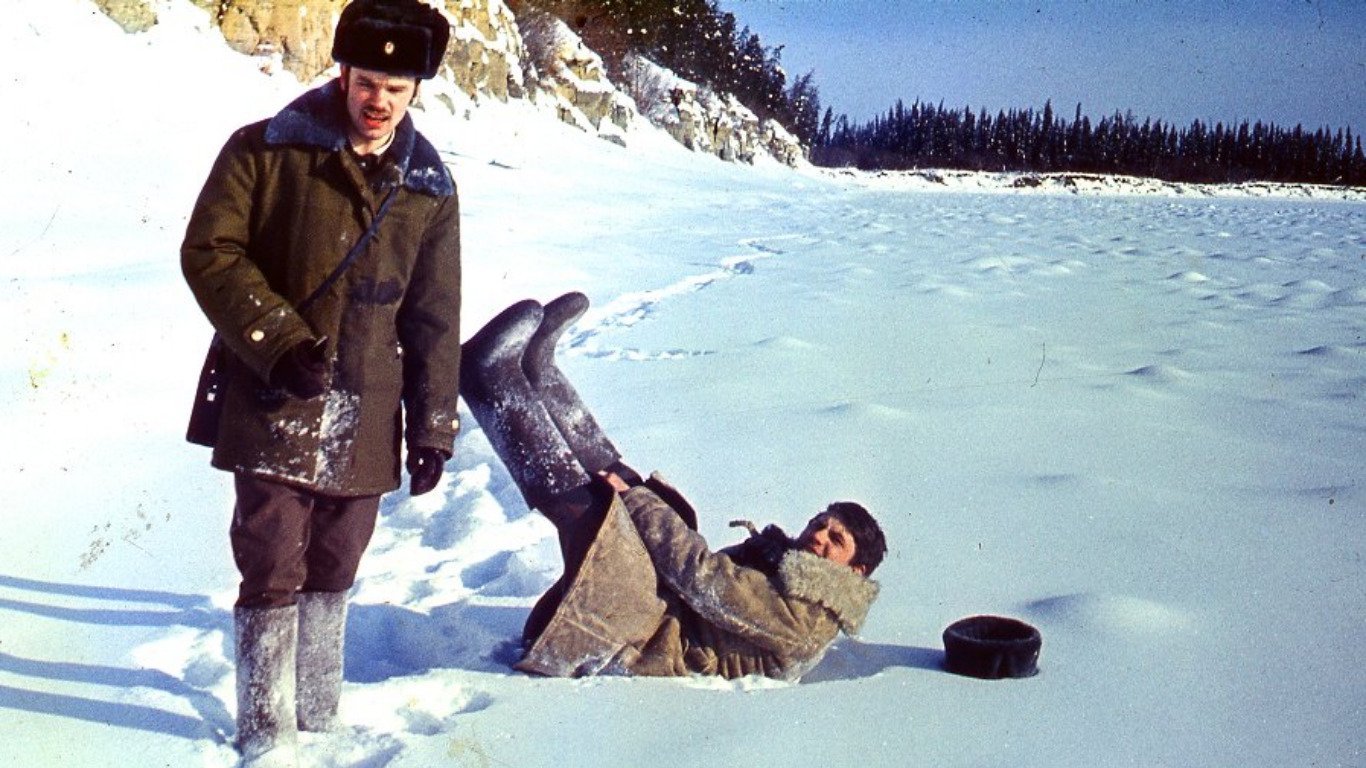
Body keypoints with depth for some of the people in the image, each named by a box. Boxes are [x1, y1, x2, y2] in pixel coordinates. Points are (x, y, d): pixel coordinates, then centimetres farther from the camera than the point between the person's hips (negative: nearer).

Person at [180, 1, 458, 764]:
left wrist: (433, 427, 8)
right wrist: (279, 343, -17)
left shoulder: (430, 187, 7)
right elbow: (209, 253, -6)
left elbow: (435, 318, 10)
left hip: (366, 420, 3)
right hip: (274, 410, -3)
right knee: (273, 568, -3)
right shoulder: (267, 152, -3)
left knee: (333, 572, 13)